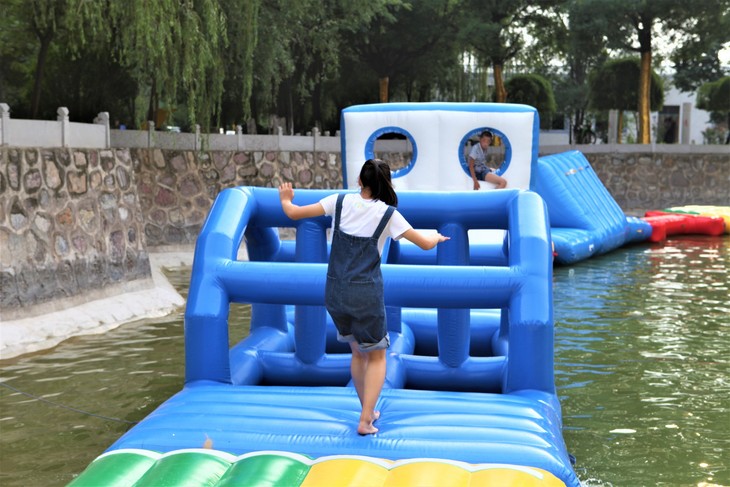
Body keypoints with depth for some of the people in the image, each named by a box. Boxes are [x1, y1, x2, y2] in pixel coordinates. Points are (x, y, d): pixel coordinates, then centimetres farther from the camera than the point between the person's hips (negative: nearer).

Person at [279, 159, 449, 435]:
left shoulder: (340, 201, 0)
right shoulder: (388, 214, -6)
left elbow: (294, 213, 3)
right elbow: (426, 244, -2)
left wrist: (286, 199, 25)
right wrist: (437, 237, 22)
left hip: (335, 293, 4)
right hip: (366, 294, -3)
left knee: (358, 352, 22)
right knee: (377, 356, 13)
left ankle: (368, 412, 32)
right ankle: (365, 421, 2)